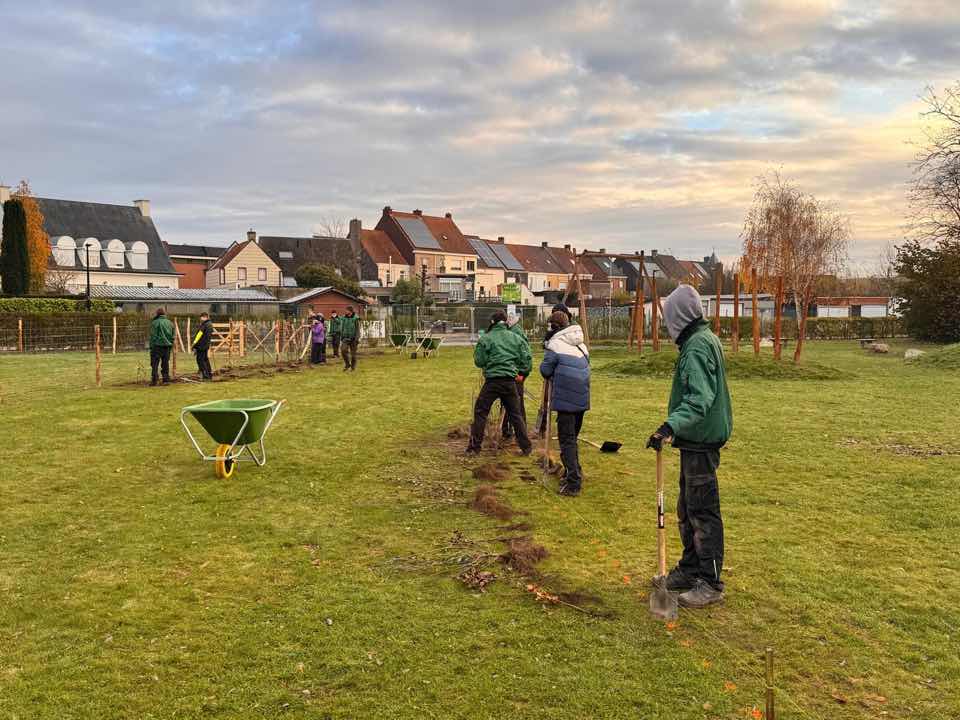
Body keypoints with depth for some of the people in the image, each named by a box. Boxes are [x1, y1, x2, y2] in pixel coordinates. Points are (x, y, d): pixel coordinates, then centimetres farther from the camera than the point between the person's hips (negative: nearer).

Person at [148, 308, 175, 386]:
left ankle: (154, 380, -5)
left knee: (154, 364, -1)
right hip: (167, 346, 5)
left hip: (157, 345, -5)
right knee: (165, 364, 9)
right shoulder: (170, 323, 12)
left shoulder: (155, 323, -6)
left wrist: (151, 347, -4)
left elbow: (153, 336, -8)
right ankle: (166, 380, 8)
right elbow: (173, 336, 15)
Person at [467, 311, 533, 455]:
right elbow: (527, 358, 4)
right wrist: (522, 373, 18)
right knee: (515, 414, 14)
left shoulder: (486, 339, -4)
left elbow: (479, 362, -3)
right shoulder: (516, 338, 6)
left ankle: (474, 447, 6)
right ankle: (526, 446, 16)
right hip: (510, 381, 3)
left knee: (480, 412, 7)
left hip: (492, 381, -3)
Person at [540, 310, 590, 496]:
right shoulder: (581, 344, 16)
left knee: (567, 439, -5)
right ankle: (574, 472, 29)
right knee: (573, 437, 20)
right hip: (582, 397, 7)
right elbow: (586, 366, 18)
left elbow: (546, 370, -6)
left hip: (566, 398, -7)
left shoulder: (555, 344, -7)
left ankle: (573, 482, -9)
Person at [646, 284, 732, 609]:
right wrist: (674, 427, 21)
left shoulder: (697, 346, -19)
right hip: (698, 440, 10)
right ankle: (689, 570, 31)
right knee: (687, 509, 19)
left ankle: (711, 583, 8)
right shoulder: (705, 339, 13)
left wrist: (671, 426, -41)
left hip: (700, 443, -10)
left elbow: (699, 399, -30)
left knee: (703, 512, -2)